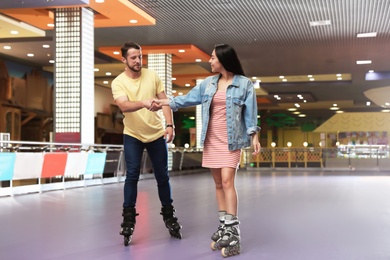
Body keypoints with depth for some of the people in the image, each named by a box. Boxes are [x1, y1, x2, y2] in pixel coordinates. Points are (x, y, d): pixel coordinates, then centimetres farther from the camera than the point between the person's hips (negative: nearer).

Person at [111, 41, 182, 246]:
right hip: (133, 135, -2)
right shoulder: (118, 82, -11)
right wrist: (144, 103, -47)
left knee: (162, 176, 7)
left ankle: (169, 216, 21)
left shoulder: (152, 76, -2)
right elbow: (124, 106, -28)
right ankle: (128, 219, -2)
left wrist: (170, 124, -12)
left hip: (157, 134, 2)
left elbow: (164, 101, 0)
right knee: (132, 175, -10)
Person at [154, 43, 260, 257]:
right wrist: (163, 102, 16)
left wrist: (254, 137, -9)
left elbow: (250, 112, -3)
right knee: (218, 184, 6)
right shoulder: (208, 83, 9)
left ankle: (233, 232, -15)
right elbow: (188, 99, 16)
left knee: (227, 181, -15)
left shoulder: (244, 84, -4)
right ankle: (224, 227, 13)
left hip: (231, 140, -5)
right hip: (211, 139, 5)